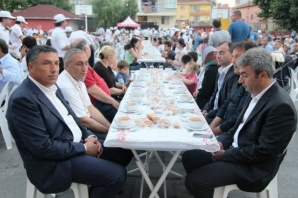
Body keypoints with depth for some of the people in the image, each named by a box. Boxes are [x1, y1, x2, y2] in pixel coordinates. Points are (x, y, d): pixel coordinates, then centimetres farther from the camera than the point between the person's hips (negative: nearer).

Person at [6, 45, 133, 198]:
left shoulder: (52, 87, 6)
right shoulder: (23, 99, -22)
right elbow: (43, 147, -24)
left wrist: (88, 136, -3)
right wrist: (84, 148, -17)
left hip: (76, 144, 9)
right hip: (53, 162, -9)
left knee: (123, 152, 11)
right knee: (117, 174, -18)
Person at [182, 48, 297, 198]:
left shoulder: (281, 106, -25)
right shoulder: (255, 93, 3)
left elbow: (264, 151, -24)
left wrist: (226, 154, -16)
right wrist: (222, 141, -2)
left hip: (252, 167, -9)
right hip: (234, 149, 9)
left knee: (194, 180, -17)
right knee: (189, 157, 7)